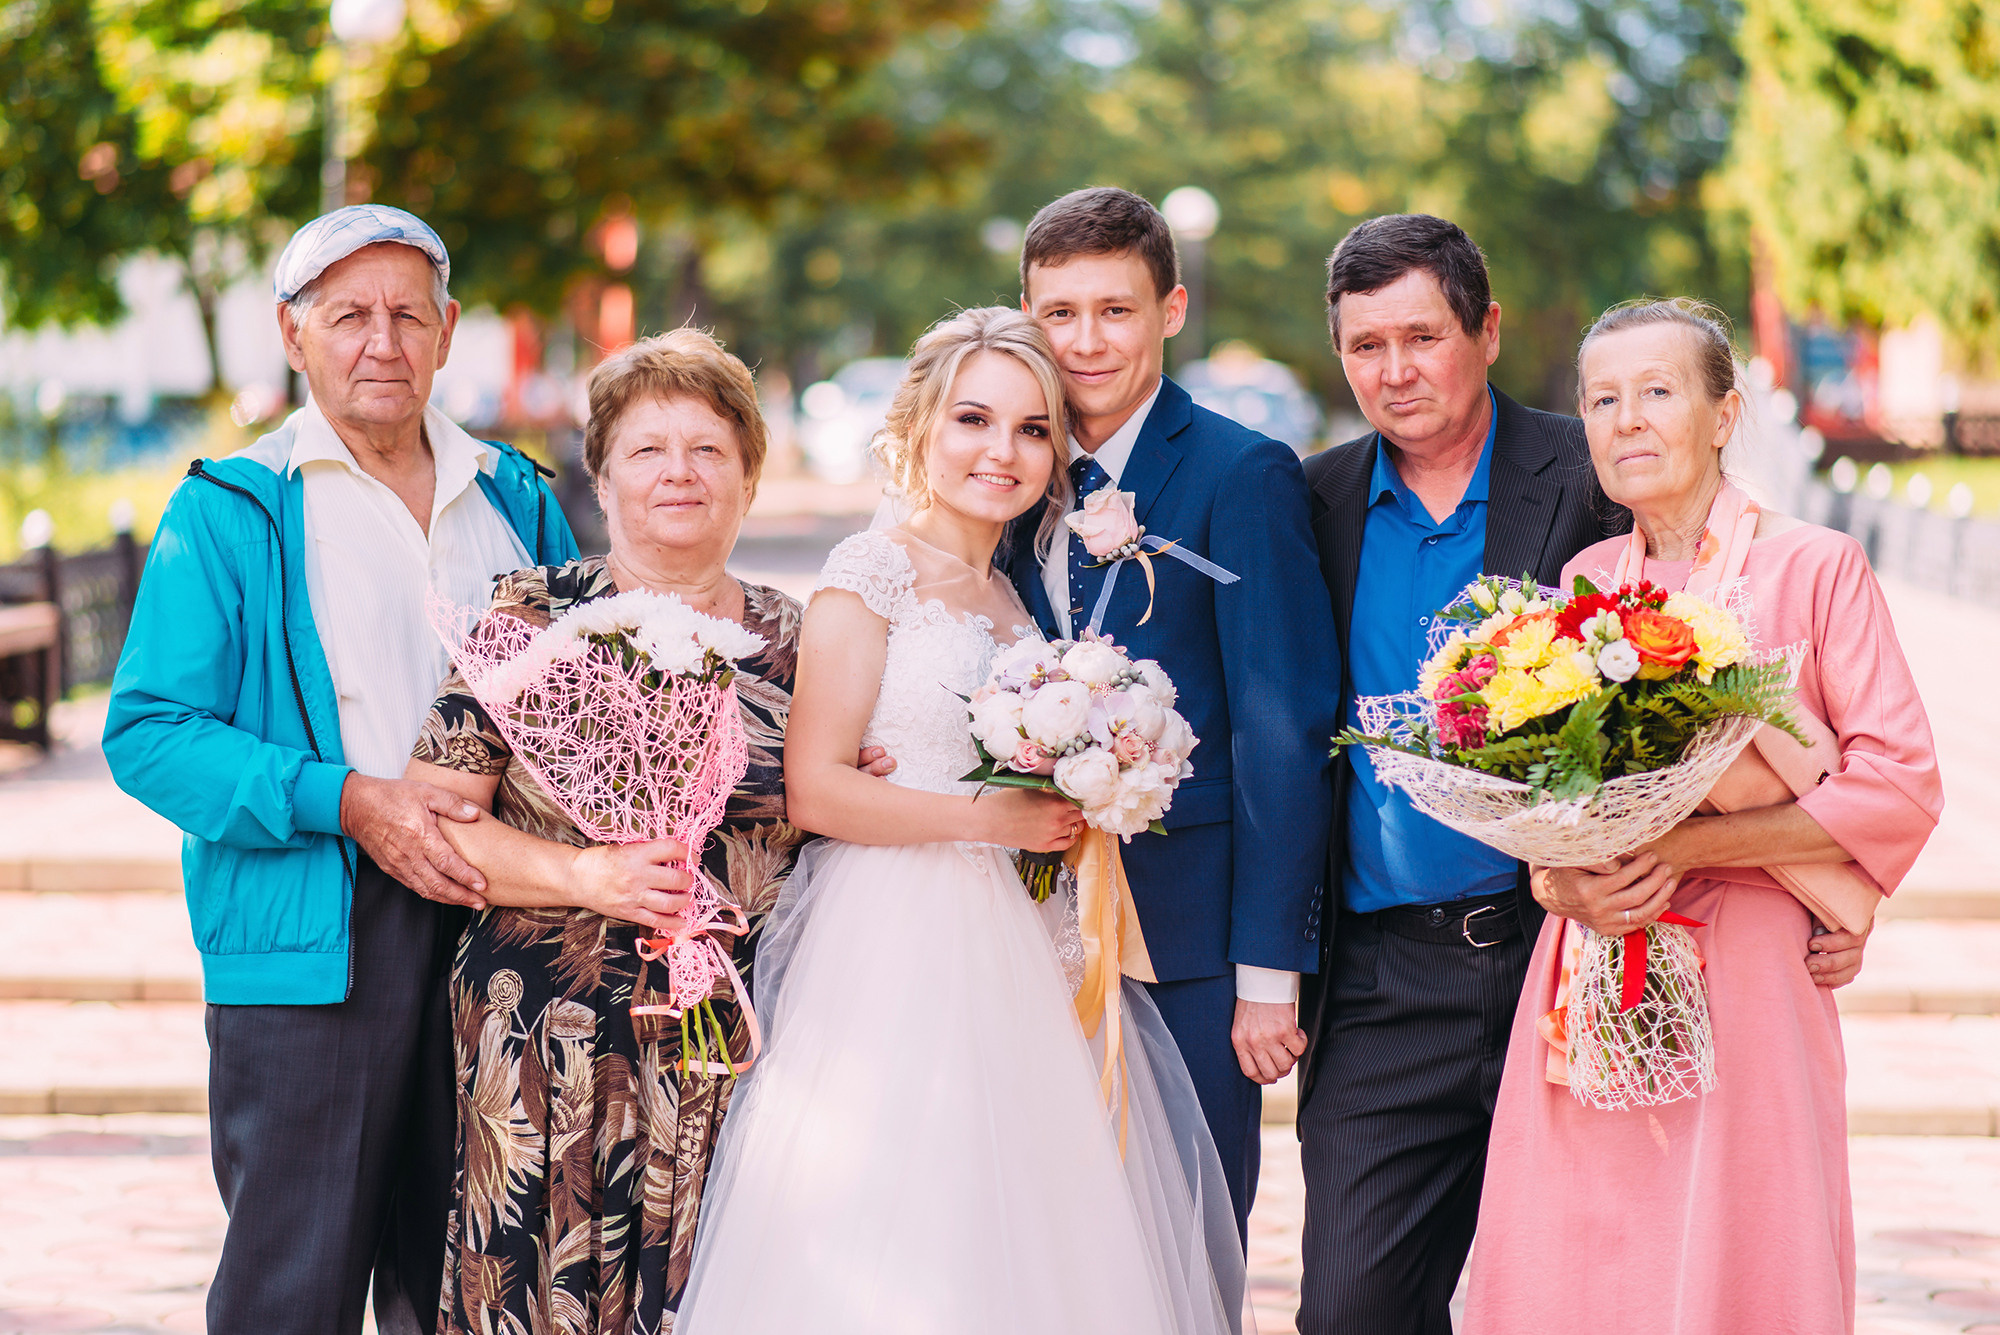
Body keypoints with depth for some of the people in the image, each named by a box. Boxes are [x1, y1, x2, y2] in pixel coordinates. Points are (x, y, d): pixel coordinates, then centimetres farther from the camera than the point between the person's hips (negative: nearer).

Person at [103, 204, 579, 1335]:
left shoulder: (514, 500, 14)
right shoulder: (227, 514, 0)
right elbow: (150, 734, -6)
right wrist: (348, 801, -17)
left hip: (490, 919, 4)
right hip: (311, 944, -4)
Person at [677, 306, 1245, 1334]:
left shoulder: (1013, 599, 17)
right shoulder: (872, 574, -5)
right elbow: (814, 787, -12)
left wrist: (1080, 808, 3)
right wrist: (995, 819, -13)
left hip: (1012, 958, 7)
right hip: (894, 953, -7)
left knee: (1022, 1236, 3)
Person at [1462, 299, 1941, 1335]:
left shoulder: (1816, 569, -1)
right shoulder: (1580, 580, 13)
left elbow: (1901, 788, -8)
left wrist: (1682, 843, -15)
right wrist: (1564, 881, -7)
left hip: (1748, 981, -4)